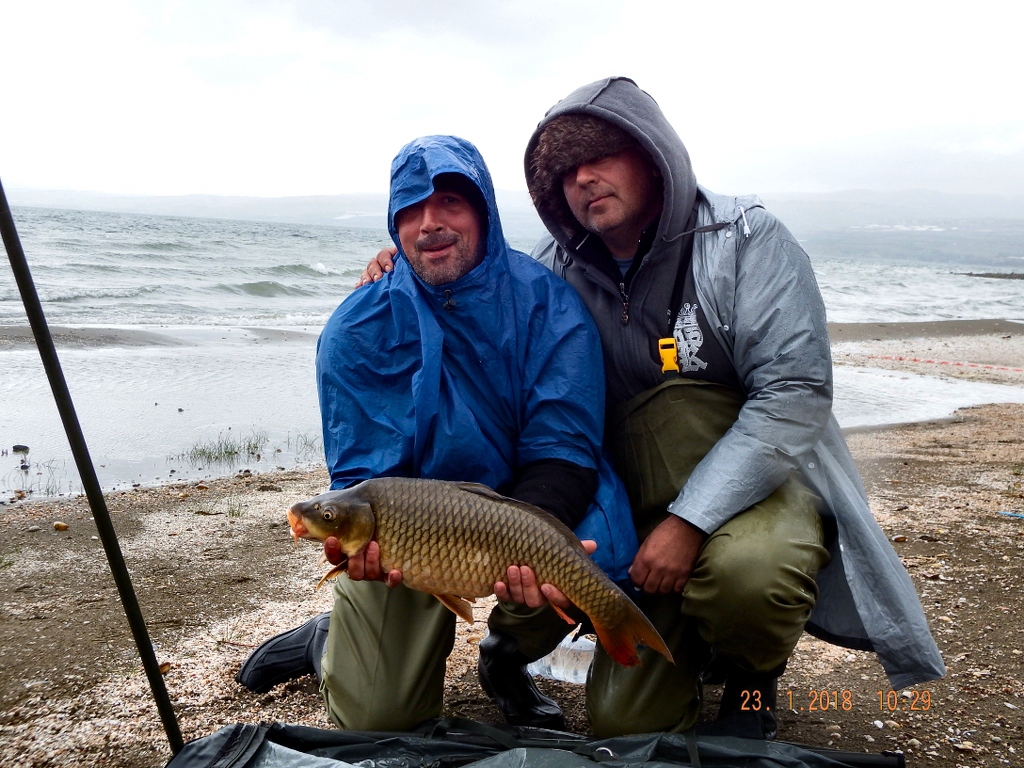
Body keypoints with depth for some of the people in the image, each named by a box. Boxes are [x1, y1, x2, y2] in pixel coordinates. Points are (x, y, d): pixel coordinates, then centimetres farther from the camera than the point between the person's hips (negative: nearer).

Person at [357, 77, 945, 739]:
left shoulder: (747, 239, -13)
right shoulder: (560, 270, -1)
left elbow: (795, 396, -21)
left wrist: (690, 519, -27)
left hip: (763, 483, -3)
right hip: (643, 508, 4)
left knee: (747, 567, -38)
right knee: (625, 722, -3)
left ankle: (753, 674, -2)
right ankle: (695, 644, 30)